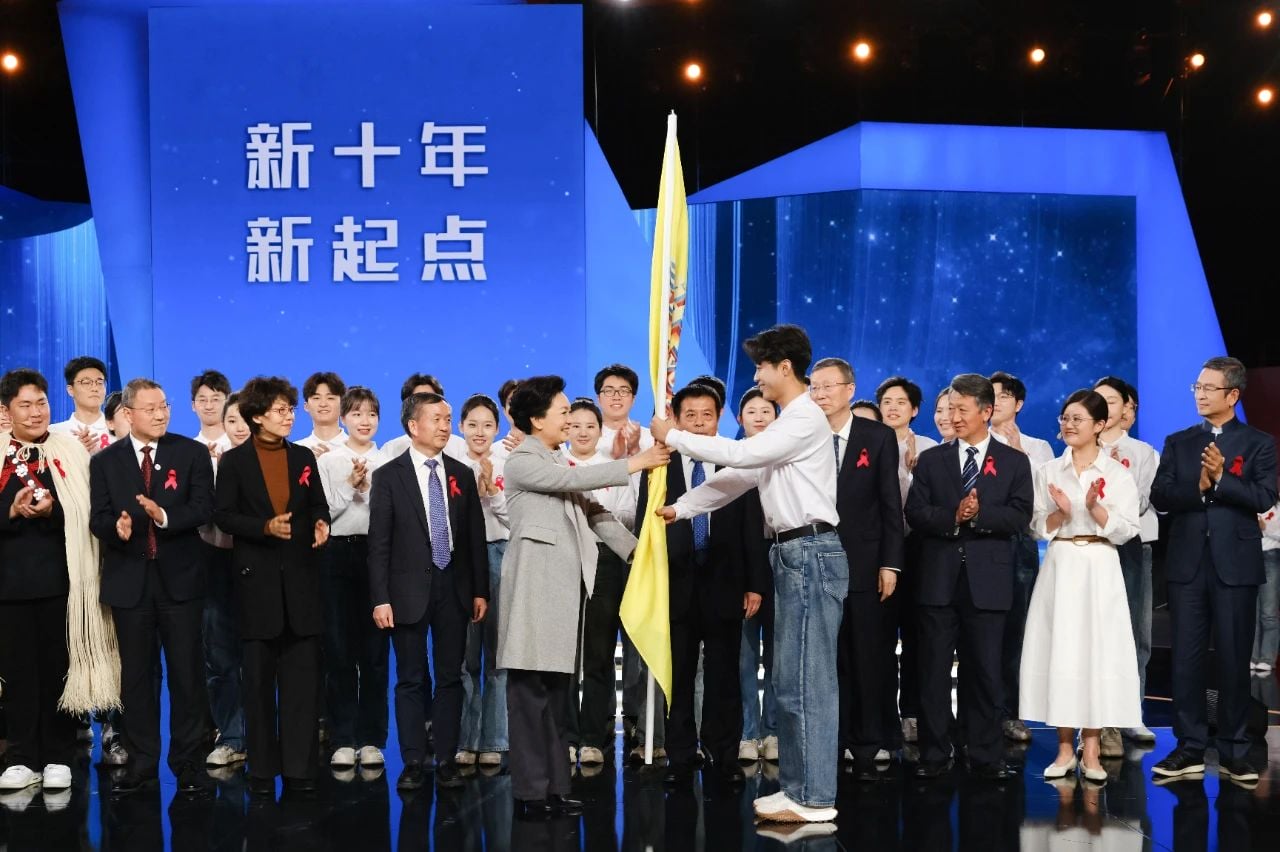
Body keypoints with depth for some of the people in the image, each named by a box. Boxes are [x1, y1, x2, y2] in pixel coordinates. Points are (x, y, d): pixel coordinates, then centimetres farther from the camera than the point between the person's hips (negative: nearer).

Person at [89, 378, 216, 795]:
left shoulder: (192, 453, 2)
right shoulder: (105, 461, 7)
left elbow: (203, 509, -8)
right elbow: (98, 519, 0)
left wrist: (165, 516, -24)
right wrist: (117, 527, -22)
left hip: (180, 576, -1)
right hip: (129, 578, 1)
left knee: (187, 673, 2)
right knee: (136, 676, 7)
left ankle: (188, 763, 10)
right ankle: (141, 764, 15)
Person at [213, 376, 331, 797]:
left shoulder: (304, 458, 10)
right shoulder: (234, 461, 0)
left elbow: (318, 505, 14)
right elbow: (223, 515, -4)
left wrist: (321, 523, -8)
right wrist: (264, 527, -19)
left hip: (300, 578, 3)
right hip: (257, 578, -2)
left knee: (303, 677, -1)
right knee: (259, 679, 4)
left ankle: (300, 769, 3)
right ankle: (263, 770, 12)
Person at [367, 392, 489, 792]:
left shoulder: (462, 475, 8)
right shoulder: (389, 476, -2)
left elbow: (476, 536, 9)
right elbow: (378, 542, -4)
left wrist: (480, 590, 5)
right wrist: (381, 598, -10)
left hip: (453, 588, 3)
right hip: (410, 590, -3)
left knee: (450, 677, 5)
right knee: (411, 679, 3)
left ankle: (447, 761, 10)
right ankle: (413, 762, 9)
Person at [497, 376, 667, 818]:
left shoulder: (558, 463, 22)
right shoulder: (521, 462, -6)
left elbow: (590, 510, 17)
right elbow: (575, 480, -18)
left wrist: (634, 548, 8)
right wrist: (634, 464, -16)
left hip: (563, 584, 9)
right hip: (535, 584, -9)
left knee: (555, 689, 9)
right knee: (531, 689, -8)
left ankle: (553, 786, 12)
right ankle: (530, 791, -7)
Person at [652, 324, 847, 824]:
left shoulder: (806, 418, -13)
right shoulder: (786, 423, 20)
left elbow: (740, 455, -20)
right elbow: (740, 475, 20)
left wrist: (675, 437, -11)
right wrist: (681, 509, 14)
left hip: (810, 553, -11)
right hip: (794, 556, 11)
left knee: (807, 679, -8)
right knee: (793, 679, 12)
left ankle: (816, 798, -5)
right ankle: (800, 788, 17)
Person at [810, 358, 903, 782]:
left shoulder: (879, 437, 2)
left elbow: (891, 504, 1)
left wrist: (890, 563, -4)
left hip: (862, 567, -1)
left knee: (866, 662, 3)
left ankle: (866, 751, 9)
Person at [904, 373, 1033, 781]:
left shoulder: (1013, 463, 7)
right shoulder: (931, 459, 10)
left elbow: (1020, 517, -4)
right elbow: (915, 513, -1)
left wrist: (978, 514, -15)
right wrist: (953, 517, -17)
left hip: (987, 582, -1)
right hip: (938, 579, 1)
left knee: (984, 671, 4)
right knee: (933, 671, 2)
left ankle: (985, 756, 11)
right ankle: (933, 755, 9)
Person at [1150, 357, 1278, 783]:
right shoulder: (1178, 443, 11)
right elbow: (1159, 496, -1)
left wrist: (1221, 479, -20)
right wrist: (1198, 488, -17)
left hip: (1235, 564, -2)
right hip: (1187, 564, 2)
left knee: (1234, 660, 2)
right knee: (1186, 658, 3)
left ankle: (1233, 752, 10)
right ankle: (1189, 748, 10)